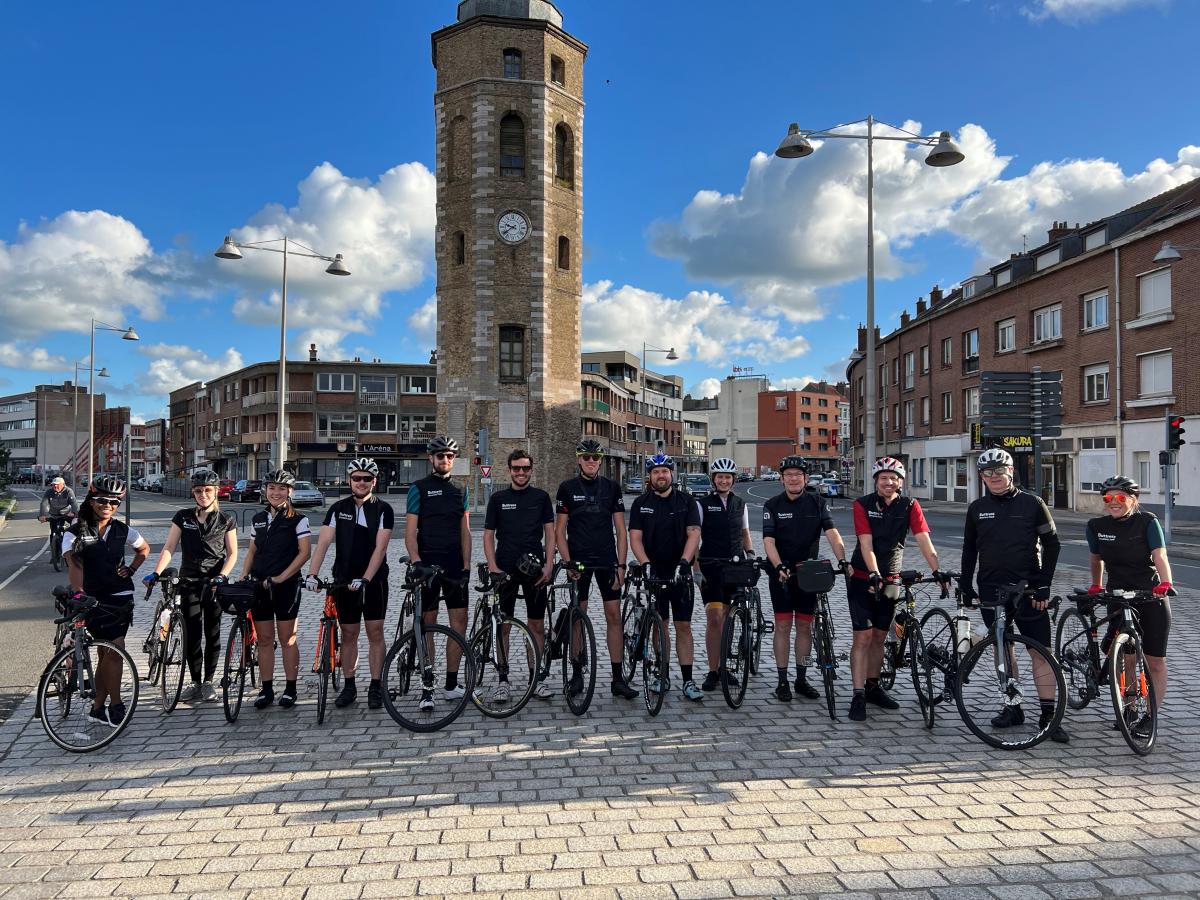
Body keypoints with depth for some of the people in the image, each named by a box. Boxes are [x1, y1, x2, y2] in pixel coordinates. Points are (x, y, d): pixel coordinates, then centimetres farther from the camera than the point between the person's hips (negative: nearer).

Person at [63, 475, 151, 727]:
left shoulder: (122, 531, 6)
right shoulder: (76, 532, -5)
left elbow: (144, 549, 24)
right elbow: (74, 564, -21)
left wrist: (131, 569, 7)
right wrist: (79, 593, -37)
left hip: (122, 596, 4)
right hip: (95, 599, -4)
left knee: (107, 652, 7)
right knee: (115, 650, -10)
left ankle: (97, 708, 18)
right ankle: (116, 705, 5)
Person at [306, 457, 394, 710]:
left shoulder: (383, 510, -5)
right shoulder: (338, 508, 3)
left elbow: (380, 548, -13)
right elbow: (323, 542, -5)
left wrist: (365, 579, -24)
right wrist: (312, 574, -18)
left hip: (374, 580, -2)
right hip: (344, 581, 2)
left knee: (375, 633, 1)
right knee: (348, 634, 9)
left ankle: (375, 687, 10)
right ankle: (349, 686, 19)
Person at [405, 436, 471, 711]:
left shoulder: (460, 491, 13)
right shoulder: (419, 489, 0)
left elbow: (465, 531, 11)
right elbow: (410, 532, -5)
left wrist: (466, 565, 1)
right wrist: (417, 562, -18)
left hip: (455, 565, 4)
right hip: (427, 564, -4)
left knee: (459, 622, 2)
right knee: (427, 624, -1)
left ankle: (451, 684, 11)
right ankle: (426, 688, 4)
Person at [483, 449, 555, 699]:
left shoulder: (541, 497, 6)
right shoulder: (498, 498, 4)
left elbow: (550, 533, 5)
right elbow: (488, 535, 4)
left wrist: (548, 565, -5)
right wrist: (493, 567, -7)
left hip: (534, 569, 0)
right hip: (505, 570, 0)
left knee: (537, 625, 4)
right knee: (503, 625, 4)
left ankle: (537, 678, 12)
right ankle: (503, 679, 13)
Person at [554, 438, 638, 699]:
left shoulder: (612, 487, 6)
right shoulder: (567, 488, 1)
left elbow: (621, 530, 6)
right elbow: (559, 531, 1)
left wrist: (621, 565, -2)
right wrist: (568, 563, -9)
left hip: (607, 560, 1)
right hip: (579, 561, -1)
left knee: (614, 616, -2)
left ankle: (618, 678, 3)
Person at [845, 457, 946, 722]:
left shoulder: (909, 505, -4)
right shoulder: (863, 505, -11)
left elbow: (923, 539, -15)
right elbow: (866, 544, -20)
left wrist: (937, 571, -28)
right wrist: (874, 576, -32)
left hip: (890, 579, 3)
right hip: (863, 578, -3)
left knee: (879, 636, 13)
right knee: (863, 637, -7)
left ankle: (873, 687, 28)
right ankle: (858, 696, -4)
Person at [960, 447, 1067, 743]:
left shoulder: (1032, 503, -1)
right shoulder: (977, 508, 6)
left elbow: (1051, 543, 2)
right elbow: (969, 549, 14)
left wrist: (1043, 584, -5)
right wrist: (965, 584, 9)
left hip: (1027, 588, -2)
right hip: (991, 590, 3)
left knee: (1041, 651, -4)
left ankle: (1048, 715, 3)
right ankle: (1012, 707, 20)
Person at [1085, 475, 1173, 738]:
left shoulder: (1147, 521, -9)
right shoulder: (1097, 526, -1)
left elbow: (1160, 556, -21)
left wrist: (1165, 583, -36)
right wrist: (1095, 587, 16)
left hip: (1152, 597, -2)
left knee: (1155, 661, 1)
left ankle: (1150, 716, 10)